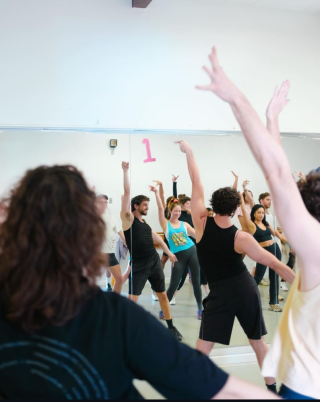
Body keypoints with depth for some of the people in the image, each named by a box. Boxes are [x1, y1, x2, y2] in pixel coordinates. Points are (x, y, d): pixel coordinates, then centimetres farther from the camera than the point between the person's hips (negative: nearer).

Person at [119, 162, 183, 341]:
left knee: (163, 295, 13)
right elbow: (127, 192, -10)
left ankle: (171, 327, 26)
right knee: (132, 299, -7)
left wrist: (169, 253, 28)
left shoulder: (146, 224, 13)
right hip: (138, 266, -6)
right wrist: (126, 170, -9)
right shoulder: (128, 218, -5)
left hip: (155, 263, 6)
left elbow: (157, 238, 26)